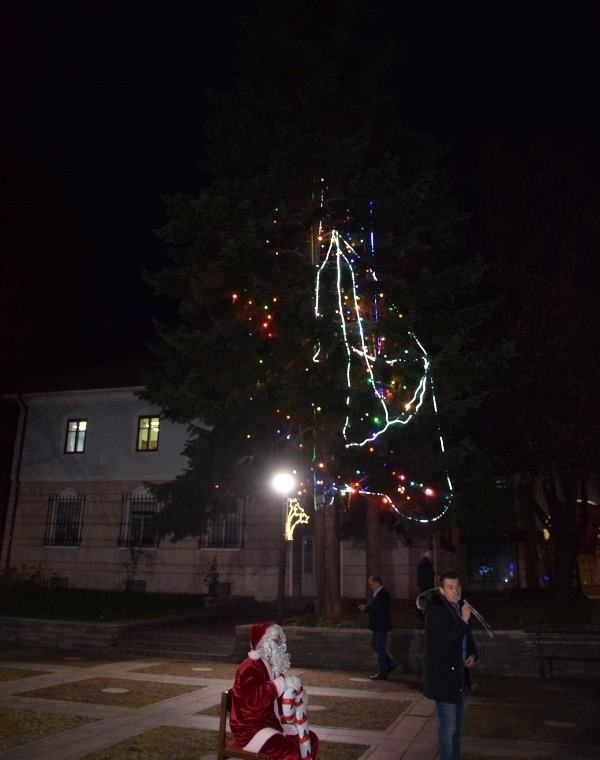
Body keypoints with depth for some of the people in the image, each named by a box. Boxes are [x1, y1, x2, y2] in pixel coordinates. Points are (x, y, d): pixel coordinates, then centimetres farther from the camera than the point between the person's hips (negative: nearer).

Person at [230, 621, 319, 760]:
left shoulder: (273, 667, 10)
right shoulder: (251, 667, -18)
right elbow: (252, 699, -36)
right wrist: (282, 684, -32)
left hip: (271, 724, 9)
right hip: (250, 729, -9)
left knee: (310, 739, 5)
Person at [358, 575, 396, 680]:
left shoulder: (383, 593, -19)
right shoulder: (377, 593, 12)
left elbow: (379, 608, -27)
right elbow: (373, 606, 16)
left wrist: (366, 608, -19)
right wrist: (365, 607, -3)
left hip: (381, 625, -10)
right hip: (377, 625, 10)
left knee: (380, 648, -2)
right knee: (374, 645, 16)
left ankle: (382, 674, 8)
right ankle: (390, 663, 24)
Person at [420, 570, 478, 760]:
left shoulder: (460, 607, 5)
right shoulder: (435, 611, -19)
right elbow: (443, 643, -26)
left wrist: (473, 654, 1)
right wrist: (464, 621, -27)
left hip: (459, 674, 8)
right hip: (443, 675, -8)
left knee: (457, 725, 20)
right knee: (448, 726, -4)